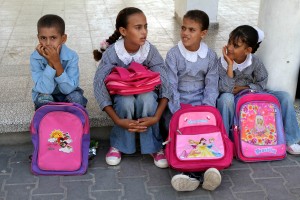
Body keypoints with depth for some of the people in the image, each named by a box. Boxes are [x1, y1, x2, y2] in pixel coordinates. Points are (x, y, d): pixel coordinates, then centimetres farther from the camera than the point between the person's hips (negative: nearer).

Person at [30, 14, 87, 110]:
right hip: (45, 95, 0)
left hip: (67, 94, 1)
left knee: (76, 97, -30)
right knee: (44, 99, -32)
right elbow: (45, 90, -28)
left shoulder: (71, 56, -23)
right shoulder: (35, 58, -22)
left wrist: (56, 62, -36)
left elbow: (68, 89, -28)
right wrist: (50, 63, -36)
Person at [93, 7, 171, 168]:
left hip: (145, 94, 1)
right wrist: (118, 120, -37)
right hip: (121, 96, -1)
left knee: (147, 99, -34)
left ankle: (154, 146, -14)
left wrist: (156, 117, -36)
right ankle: (118, 144, -11)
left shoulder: (150, 51, -20)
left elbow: (165, 85, -22)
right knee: (126, 102, -35)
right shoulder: (111, 53, -23)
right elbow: (99, 86, -28)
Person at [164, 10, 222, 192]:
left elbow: (211, 87, 1)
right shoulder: (173, 54, -5)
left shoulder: (211, 56, 1)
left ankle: (194, 172, -35)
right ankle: (199, 172, -38)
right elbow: (171, 86, -9)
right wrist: (177, 113, -19)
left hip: (200, 104, 2)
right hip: (177, 104, -1)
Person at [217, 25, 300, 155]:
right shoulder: (222, 63, -20)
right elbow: (226, 89, -30)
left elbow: (262, 83, -1)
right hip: (231, 102, -3)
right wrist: (230, 65, -33)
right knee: (226, 98, -41)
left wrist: (244, 88, -15)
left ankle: (289, 140, -1)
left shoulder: (255, 62, -11)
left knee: (284, 97, -12)